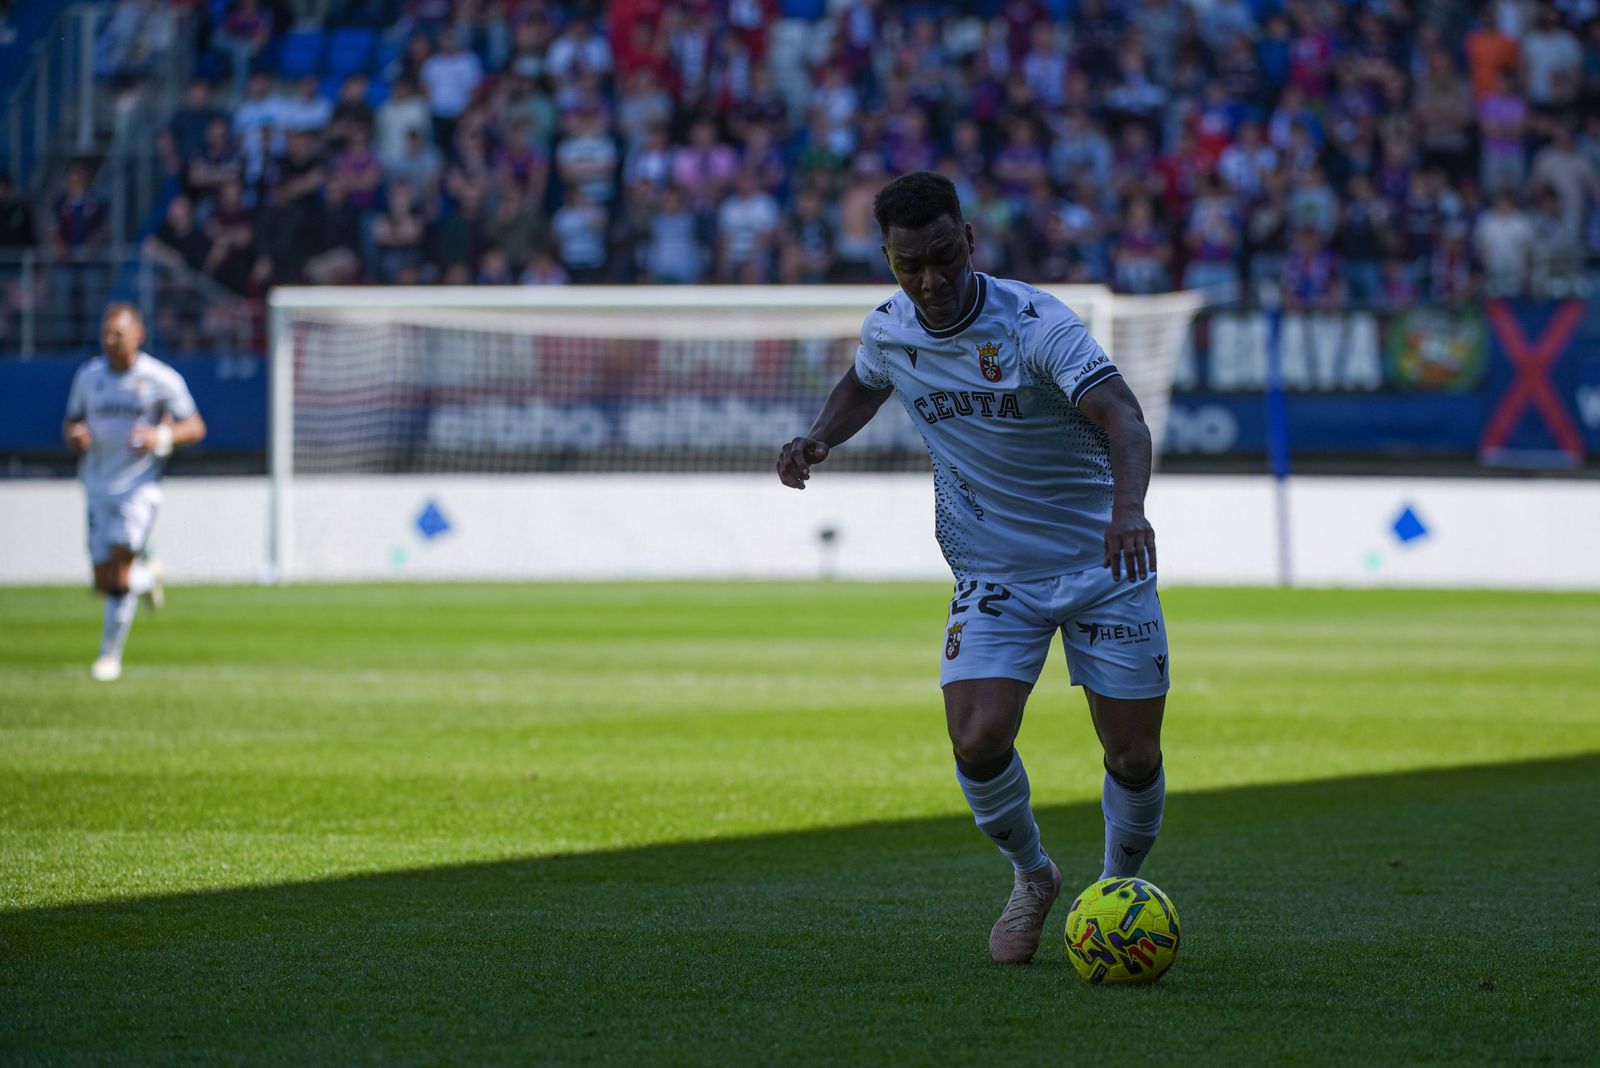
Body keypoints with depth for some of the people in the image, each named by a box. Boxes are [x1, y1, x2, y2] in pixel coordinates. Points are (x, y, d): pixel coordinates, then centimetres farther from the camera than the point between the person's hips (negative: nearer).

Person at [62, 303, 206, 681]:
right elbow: (72, 421, 17)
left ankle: (110, 654, -7)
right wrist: (74, 434, -8)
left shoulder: (161, 379, -6)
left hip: (140, 486, -4)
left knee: (118, 570, -18)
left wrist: (161, 437, -20)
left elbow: (194, 427, 0)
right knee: (104, 582, 3)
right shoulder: (88, 377, 5)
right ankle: (148, 578, 37)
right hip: (99, 490, 4)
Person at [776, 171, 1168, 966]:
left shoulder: (1035, 324, -22)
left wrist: (1127, 506, -55)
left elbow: (1120, 416, -36)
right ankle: (1030, 877, 13)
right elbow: (862, 384, 21)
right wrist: (819, 438, 1)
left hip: (1103, 565, -3)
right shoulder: (888, 331, -5)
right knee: (977, 741, -17)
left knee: (1134, 757, -4)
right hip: (993, 576, 3)